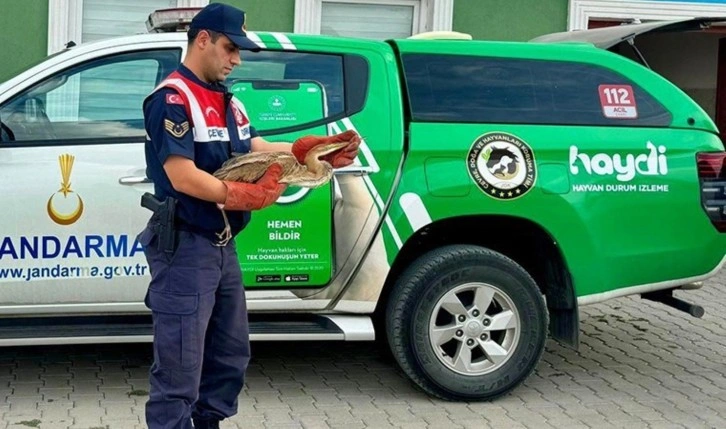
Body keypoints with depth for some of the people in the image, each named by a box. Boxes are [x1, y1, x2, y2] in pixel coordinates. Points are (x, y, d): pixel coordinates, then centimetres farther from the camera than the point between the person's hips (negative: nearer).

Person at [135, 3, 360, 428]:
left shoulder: (229, 102, 15)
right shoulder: (172, 99, -13)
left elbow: (259, 149, 5)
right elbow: (182, 176, -21)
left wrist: (318, 149, -9)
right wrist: (247, 196, -19)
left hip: (222, 246, 9)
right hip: (185, 248, -9)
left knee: (231, 355, 18)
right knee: (180, 371, -5)